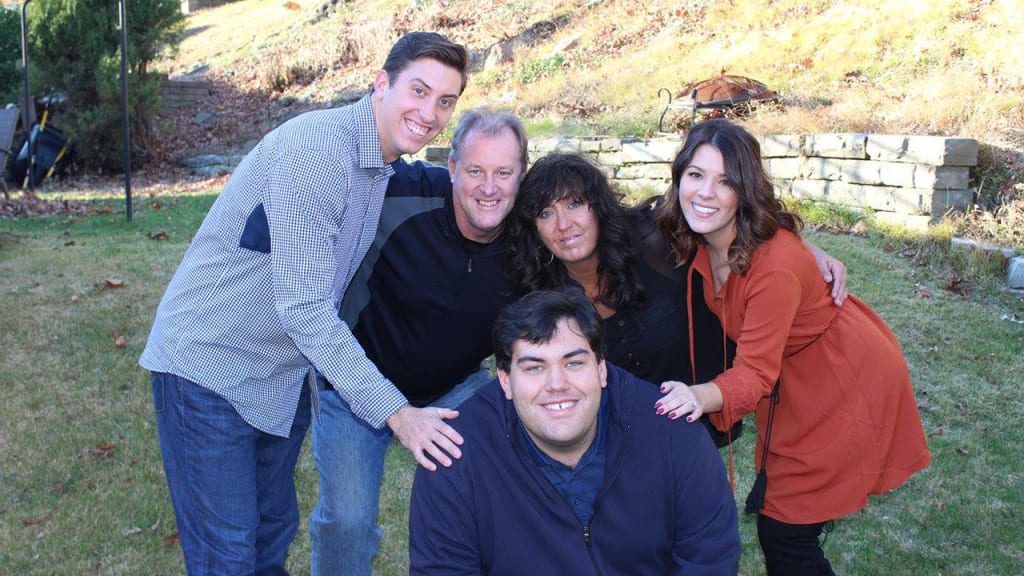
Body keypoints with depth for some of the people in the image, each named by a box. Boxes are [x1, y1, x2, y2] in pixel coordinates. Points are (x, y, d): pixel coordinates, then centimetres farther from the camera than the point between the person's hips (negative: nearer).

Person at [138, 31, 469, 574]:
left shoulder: (386, 163, 4)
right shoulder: (316, 147, -25)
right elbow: (302, 307, -29)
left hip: (285, 377, 8)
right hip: (210, 368, -8)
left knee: (274, 532, 19)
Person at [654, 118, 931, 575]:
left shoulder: (776, 265, -34)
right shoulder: (700, 238, -12)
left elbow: (755, 373, -31)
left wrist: (699, 396, -48)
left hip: (848, 385, -7)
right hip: (793, 383, 7)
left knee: (784, 533, -1)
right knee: (771, 508, 18)